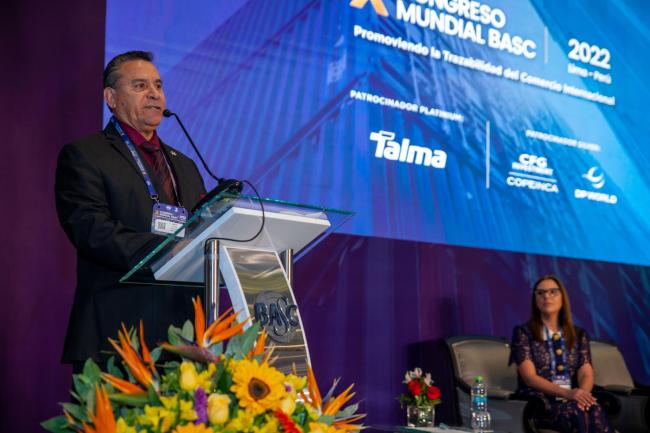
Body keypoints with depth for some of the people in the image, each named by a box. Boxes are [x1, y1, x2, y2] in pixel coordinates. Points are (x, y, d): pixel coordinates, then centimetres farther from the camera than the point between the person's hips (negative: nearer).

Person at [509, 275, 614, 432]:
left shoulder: (579, 335, 19)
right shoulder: (523, 332, 6)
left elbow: (586, 374, 6)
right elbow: (530, 377, -6)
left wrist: (582, 393, -20)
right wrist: (566, 393, -22)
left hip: (573, 400, 3)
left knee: (595, 410, -34)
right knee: (576, 412, -37)